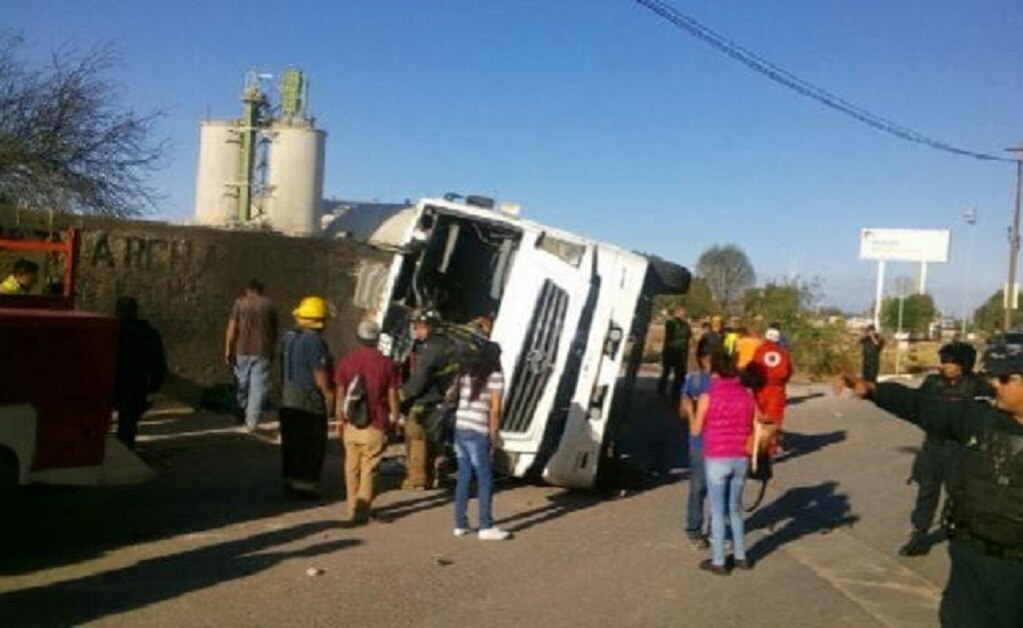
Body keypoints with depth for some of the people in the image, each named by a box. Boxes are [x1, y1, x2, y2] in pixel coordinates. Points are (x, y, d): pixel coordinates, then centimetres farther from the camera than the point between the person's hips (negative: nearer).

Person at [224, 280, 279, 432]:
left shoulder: (240, 303, 2)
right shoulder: (269, 305, 6)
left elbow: (231, 328, -5)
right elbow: (274, 331, 10)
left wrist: (228, 350, -3)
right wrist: (272, 350, 22)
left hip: (242, 350, 0)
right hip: (262, 351, 0)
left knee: (242, 385, 16)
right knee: (258, 387, 0)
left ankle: (241, 414, 28)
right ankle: (252, 422, -3)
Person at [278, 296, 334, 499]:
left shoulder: (288, 336, 7)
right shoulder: (314, 340, -19)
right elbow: (320, 375, -19)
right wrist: (329, 397, -9)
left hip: (287, 399, 8)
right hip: (309, 400, -8)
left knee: (290, 443, 16)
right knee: (312, 446, 2)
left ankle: (290, 482, 24)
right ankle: (304, 485, 5)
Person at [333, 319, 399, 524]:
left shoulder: (346, 362, 1)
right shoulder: (386, 364, -5)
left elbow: (340, 394, 6)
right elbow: (392, 396, -2)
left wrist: (340, 420, 15)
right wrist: (394, 419, 10)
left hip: (351, 424, 3)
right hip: (375, 426, -3)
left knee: (352, 467, 14)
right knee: (368, 469, 3)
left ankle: (353, 507, 22)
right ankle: (362, 509, 2)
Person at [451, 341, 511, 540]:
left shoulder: (465, 372, 13)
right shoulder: (495, 376, -5)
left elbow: (454, 395, 7)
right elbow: (495, 409, -8)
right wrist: (494, 435, 0)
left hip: (459, 428, 6)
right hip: (477, 433, -6)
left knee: (463, 477, 13)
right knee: (485, 479, 1)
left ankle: (460, 524, 17)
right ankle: (486, 527, 3)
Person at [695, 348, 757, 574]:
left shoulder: (707, 397, -12)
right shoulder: (747, 396, -1)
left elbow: (697, 428, -2)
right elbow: (751, 428, 7)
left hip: (716, 459, -4)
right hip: (741, 459, 4)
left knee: (718, 511, 6)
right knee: (735, 508, 19)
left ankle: (718, 561, 12)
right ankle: (740, 556, 26)